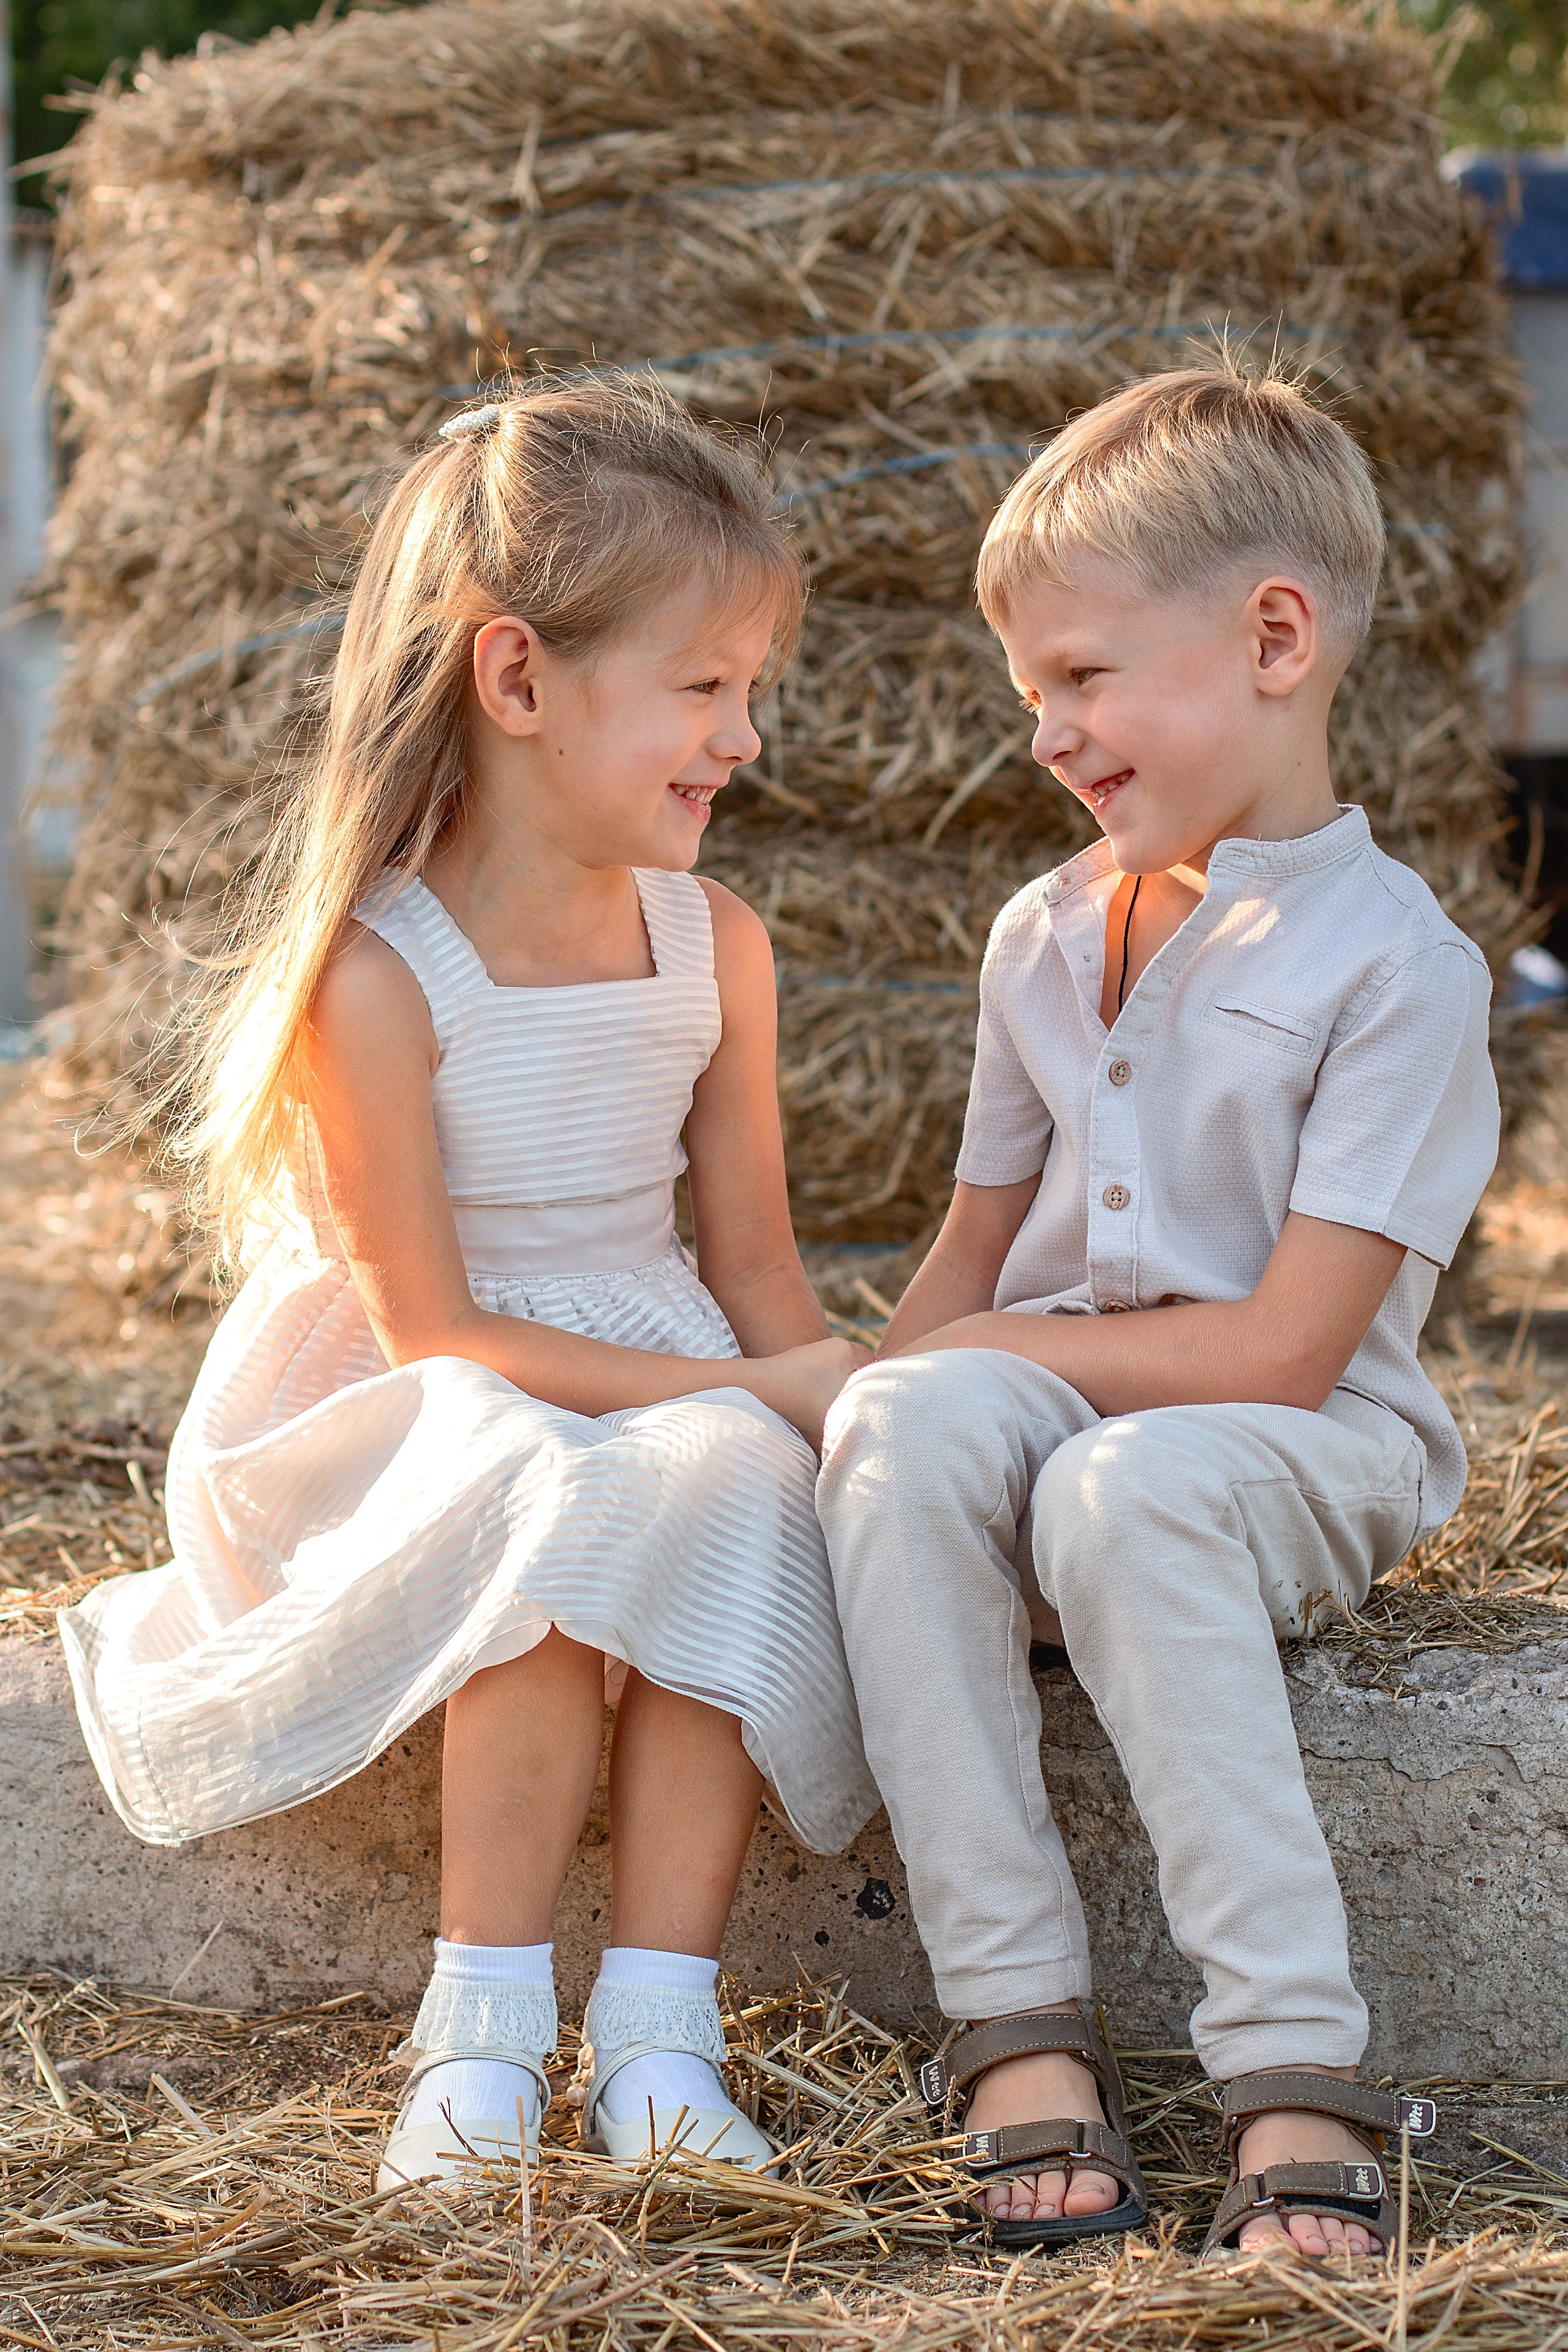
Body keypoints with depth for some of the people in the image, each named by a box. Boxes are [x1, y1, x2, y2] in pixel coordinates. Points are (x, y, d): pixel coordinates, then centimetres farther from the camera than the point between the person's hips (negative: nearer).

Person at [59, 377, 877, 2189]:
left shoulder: (714, 947, 1)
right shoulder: (375, 975, -19)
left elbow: (751, 1265, 7)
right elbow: (433, 1331, -19)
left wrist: (825, 1404, -13)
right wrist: (757, 1395, -22)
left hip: (663, 1399, 5)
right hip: (390, 1429, -5)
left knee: (739, 1488, -29)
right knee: (565, 1509, -36)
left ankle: (656, 2040, -25)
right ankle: (481, 2036, -23)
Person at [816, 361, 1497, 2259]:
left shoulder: (1393, 962, -10)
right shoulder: (1046, 939, 13)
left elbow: (1284, 1349, -15)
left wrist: (1001, 1352, -9)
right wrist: (908, 1390, -3)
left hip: (1302, 1455, -5)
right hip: (1041, 1409, 5)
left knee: (1126, 1487, -38)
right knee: (901, 1423, -29)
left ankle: (1292, 2079, -36)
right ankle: (1016, 2028, -31)